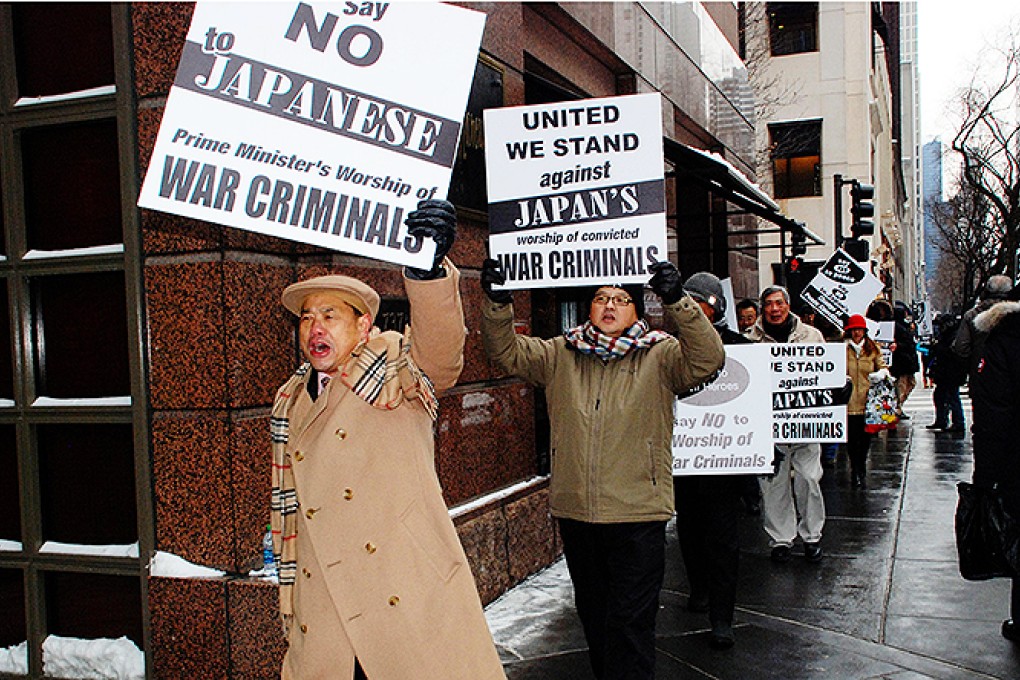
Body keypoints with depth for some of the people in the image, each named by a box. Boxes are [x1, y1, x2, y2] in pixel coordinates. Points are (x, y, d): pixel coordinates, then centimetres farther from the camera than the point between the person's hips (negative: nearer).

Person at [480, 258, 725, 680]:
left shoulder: (660, 356, -3)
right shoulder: (561, 354, 7)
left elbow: (707, 361, -19)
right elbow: (506, 352, 4)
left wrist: (676, 300, -32)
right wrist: (497, 303, -14)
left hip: (637, 514, -4)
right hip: (574, 512, 4)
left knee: (630, 624, 1)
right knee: (592, 613, 21)